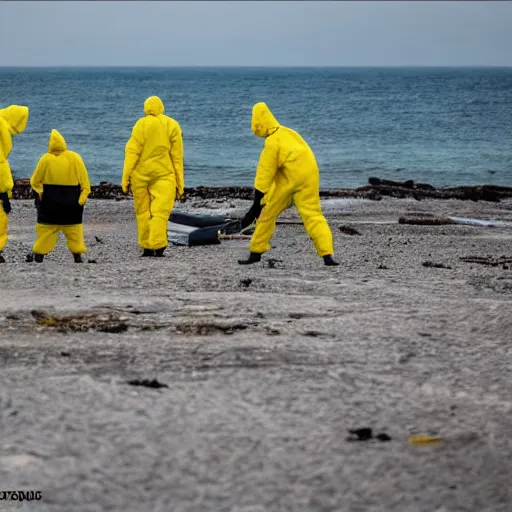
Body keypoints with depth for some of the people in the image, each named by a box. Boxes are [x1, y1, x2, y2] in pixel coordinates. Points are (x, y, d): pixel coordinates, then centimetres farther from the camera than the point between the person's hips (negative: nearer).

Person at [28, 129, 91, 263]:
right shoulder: (75, 158, -5)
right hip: (71, 203, 1)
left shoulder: (45, 159, -10)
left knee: (45, 229, 7)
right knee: (74, 230, 10)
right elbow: (84, 180, -1)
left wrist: (39, 191, 17)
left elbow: (35, 181, -1)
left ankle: (39, 255, 7)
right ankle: (78, 256, 8)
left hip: (50, 203, -1)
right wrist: (83, 197, 6)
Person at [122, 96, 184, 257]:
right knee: (161, 211, -6)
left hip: (140, 175, 0)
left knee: (143, 211, 9)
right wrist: (180, 183, 6)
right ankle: (158, 247, -20)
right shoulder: (173, 125, 4)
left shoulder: (141, 124, -2)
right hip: (164, 175, 0)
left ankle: (147, 248, 10)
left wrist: (125, 177, -5)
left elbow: (132, 152, -7)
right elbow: (177, 156, 3)